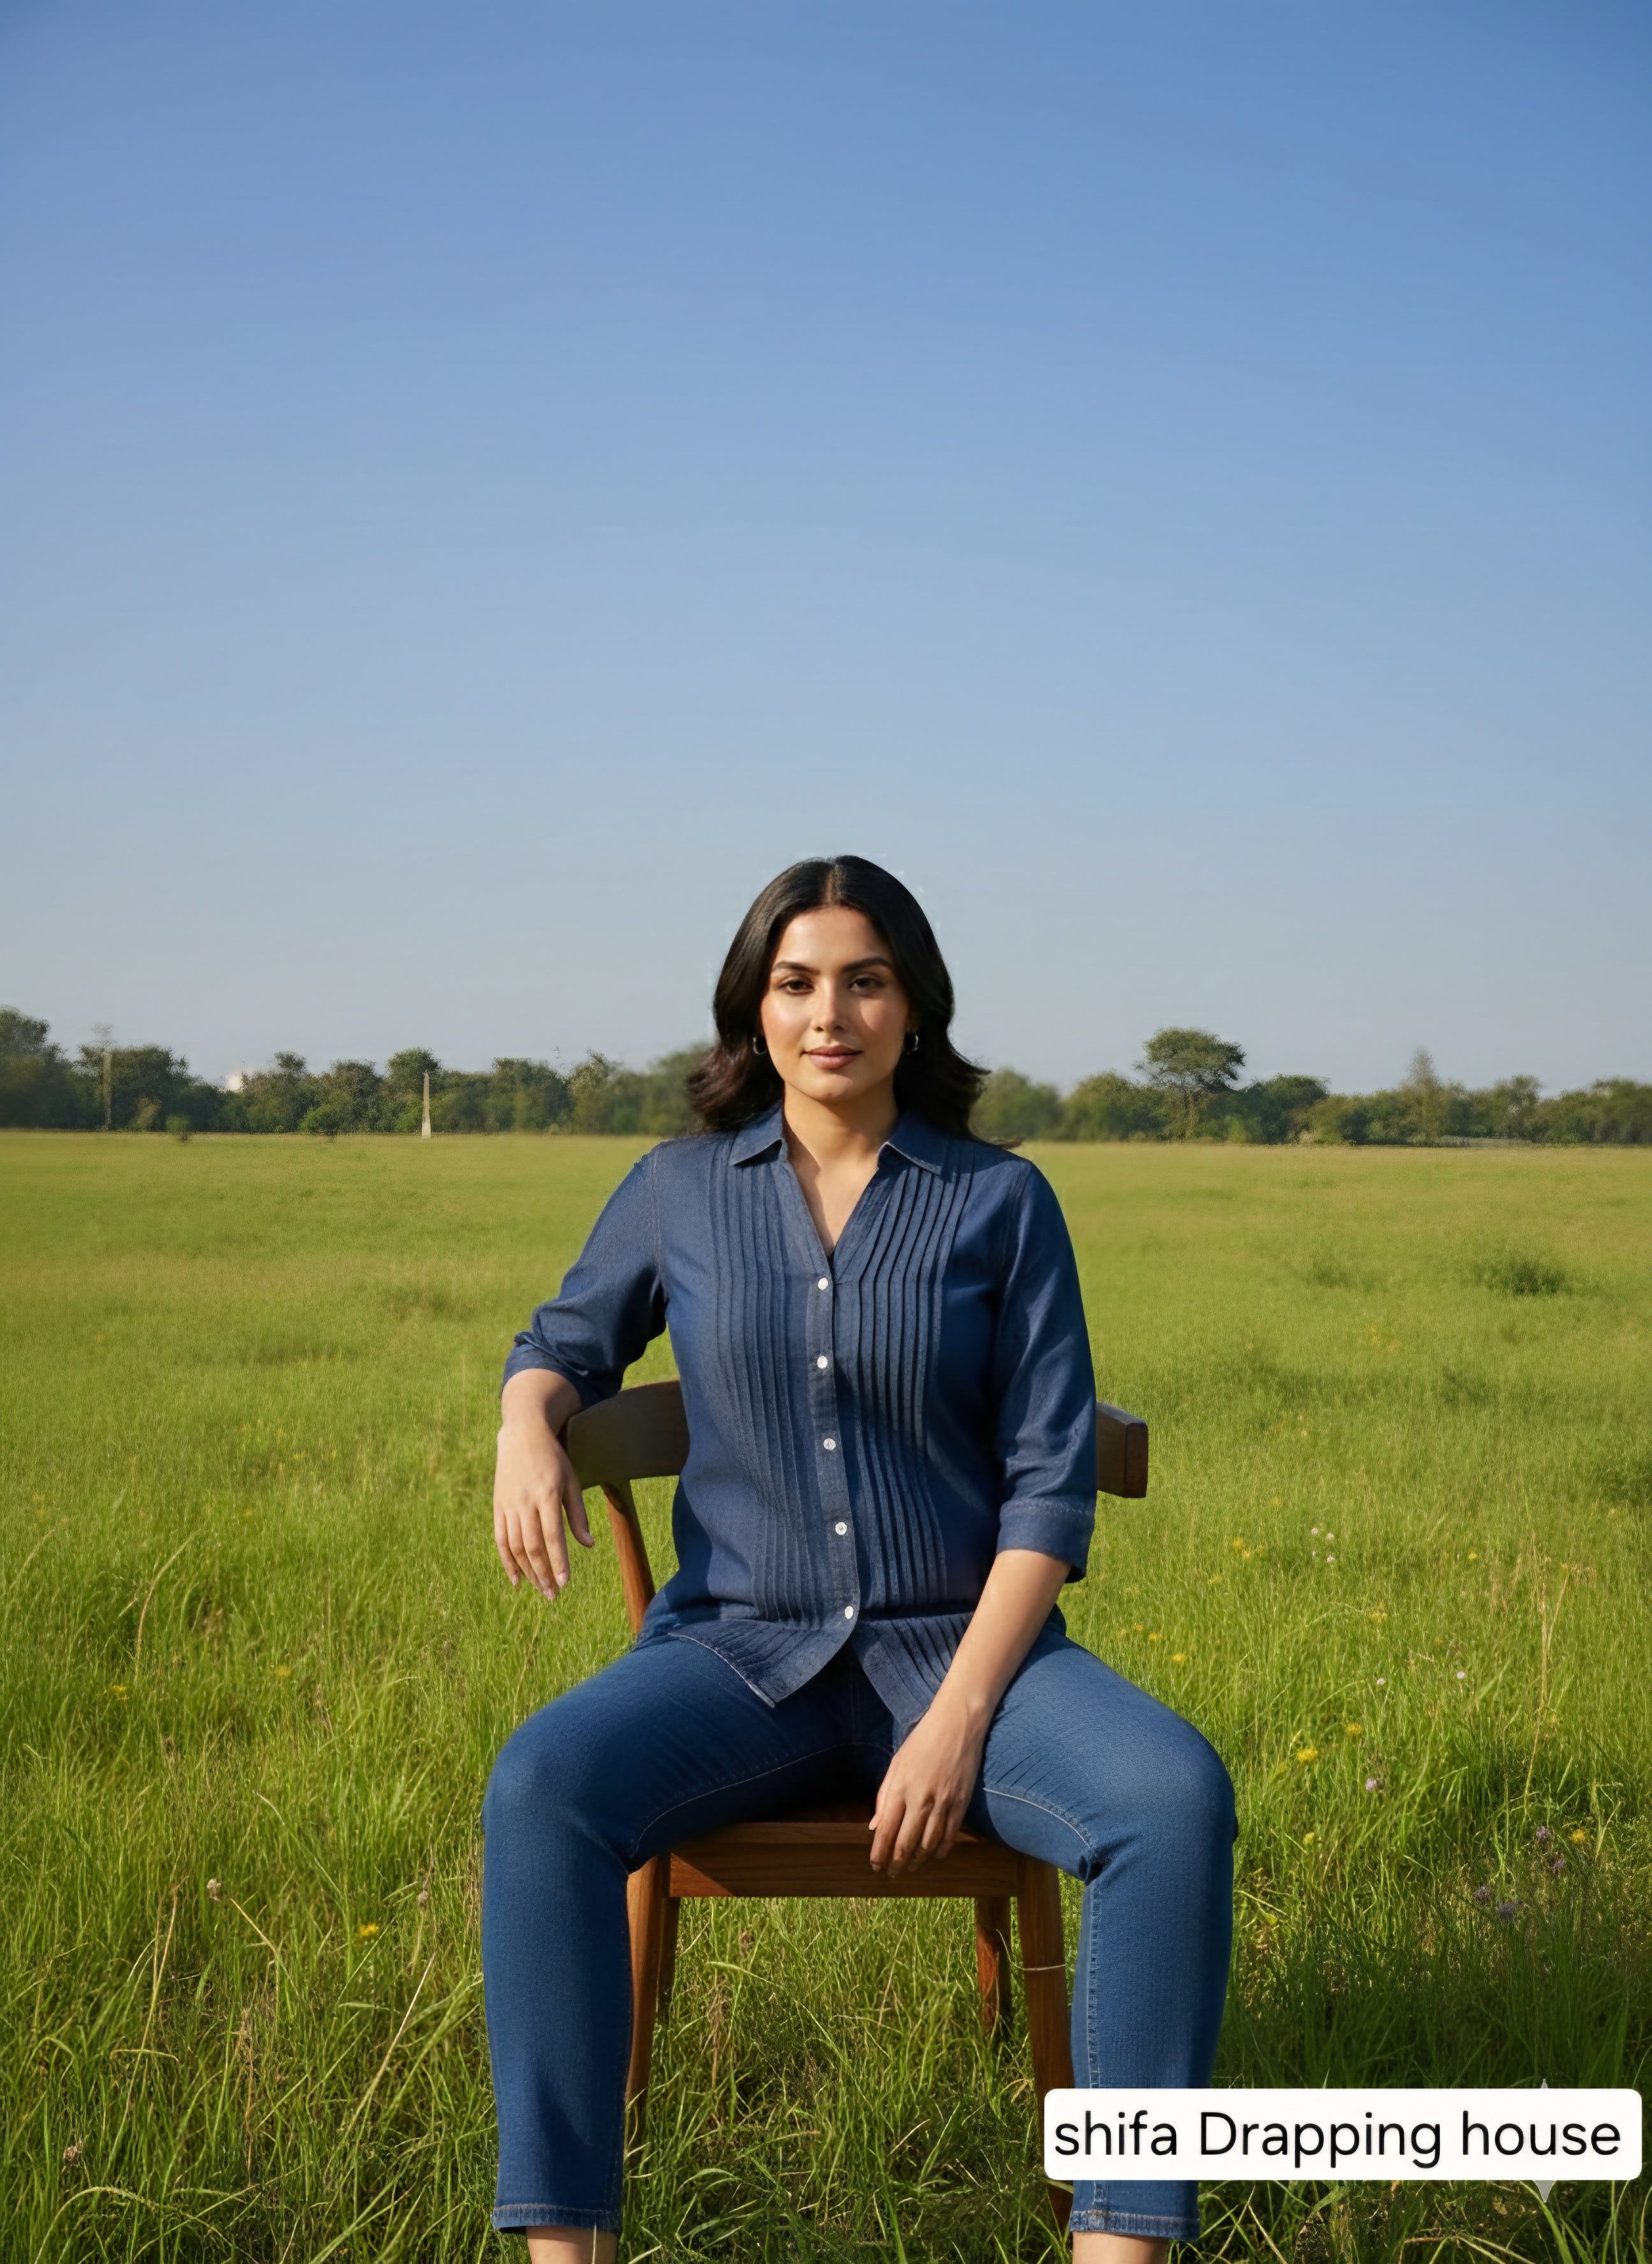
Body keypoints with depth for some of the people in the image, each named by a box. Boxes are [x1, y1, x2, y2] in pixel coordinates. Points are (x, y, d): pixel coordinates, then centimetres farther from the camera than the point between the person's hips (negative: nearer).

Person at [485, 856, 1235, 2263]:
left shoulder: (1004, 1202, 0)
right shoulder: (681, 1189, 6)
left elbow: (1052, 1482, -4)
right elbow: (569, 1343, 21)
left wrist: (959, 1721, -16)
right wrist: (527, 1429, -5)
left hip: (965, 1648, -1)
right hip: (744, 1655, 1)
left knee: (1175, 1797, -32)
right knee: (541, 1787, -31)